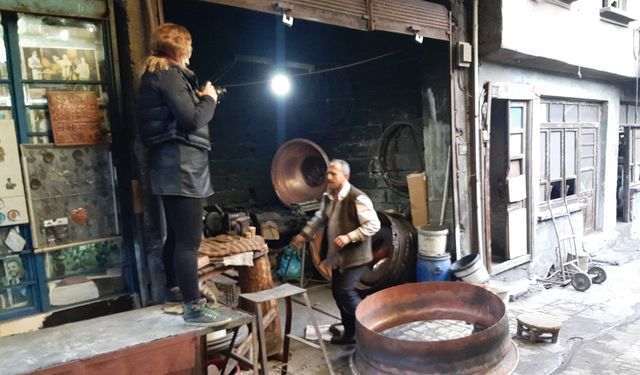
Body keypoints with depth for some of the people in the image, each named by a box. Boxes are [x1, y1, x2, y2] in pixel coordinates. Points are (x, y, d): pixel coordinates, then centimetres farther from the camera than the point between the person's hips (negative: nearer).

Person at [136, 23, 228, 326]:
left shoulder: (155, 75, 20)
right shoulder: (169, 74, -12)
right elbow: (193, 120, -18)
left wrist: (198, 100, 13)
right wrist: (209, 99, -2)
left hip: (172, 164, 11)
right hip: (181, 164, -11)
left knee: (176, 234, 19)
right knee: (189, 239, -10)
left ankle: (174, 289, 32)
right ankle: (193, 307, -6)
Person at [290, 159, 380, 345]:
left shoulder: (357, 198, -20)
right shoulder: (328, 196, 6)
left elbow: (374, 225, -22)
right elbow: (319, 218, 22)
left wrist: (348, 237, -29)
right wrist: (304, 235, 13)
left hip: (355, 256, -8)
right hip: (336, 256, 8)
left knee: (345, 290, -13)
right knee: (338, 292, 13)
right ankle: (350, 332, 29)